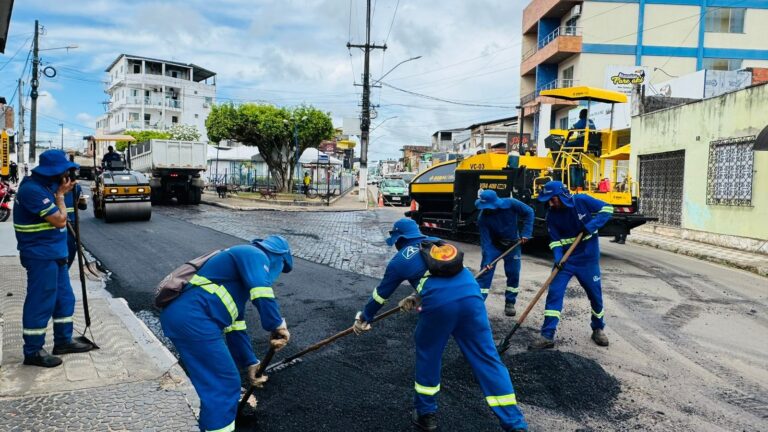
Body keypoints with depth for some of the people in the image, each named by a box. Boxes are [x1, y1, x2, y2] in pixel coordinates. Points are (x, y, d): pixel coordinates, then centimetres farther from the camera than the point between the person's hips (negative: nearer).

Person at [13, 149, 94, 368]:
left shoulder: (45, 185, 10)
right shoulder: (32, 189, -21)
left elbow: (59, 218, 19)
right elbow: (60, 220, -19)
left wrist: (62, 192, 7)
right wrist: (60, 195, -8)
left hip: (55, 253, 10)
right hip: (41, 256, -10)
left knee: (64, 298, 16)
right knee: (40, 302, -2)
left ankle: (63, 341, 28)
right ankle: (32, 351, 9)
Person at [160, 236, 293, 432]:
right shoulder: (255, 255, 2)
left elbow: (235, 325, 30)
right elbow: (262, 293, -20)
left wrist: (250, 363, 30)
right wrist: (277, 324, -7)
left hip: (179, 315, 11)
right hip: (192, 319, -11)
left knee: (213, 380, 26)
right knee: (225, 384, -1)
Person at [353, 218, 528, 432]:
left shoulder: (399, 260, 20)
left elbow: (381, 294, 32)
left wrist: (364, 318, 47)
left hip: (439, 304, -3)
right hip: (470, 295, 4)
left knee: (427, 354, 21)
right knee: (487, 358, 6)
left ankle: (426, 414, 31)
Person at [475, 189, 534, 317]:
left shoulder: (510, 204, -26)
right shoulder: (483, 218, -25)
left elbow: (529, 212, -13)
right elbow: (485, 240, -22)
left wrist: (526, 233, -18)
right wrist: (487, 261, -29)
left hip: (513, 244, 1)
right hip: (493, 245, -1)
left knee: (513, 274, 4)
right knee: (485, 271, -10)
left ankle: (510, 303, 20)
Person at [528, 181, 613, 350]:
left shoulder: (582, 201, -15)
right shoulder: (551, 215, -8)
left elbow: (607, 209, -7)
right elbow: (555, 241, -4)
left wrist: (591, 226, -21)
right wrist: (557, 258, -22)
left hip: (588, 258, -1)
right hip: (565, 259, 1)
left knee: (595, 295, 11)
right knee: (554, 293, -9)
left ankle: (598, 329, 36)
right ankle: (547, 336, -5)